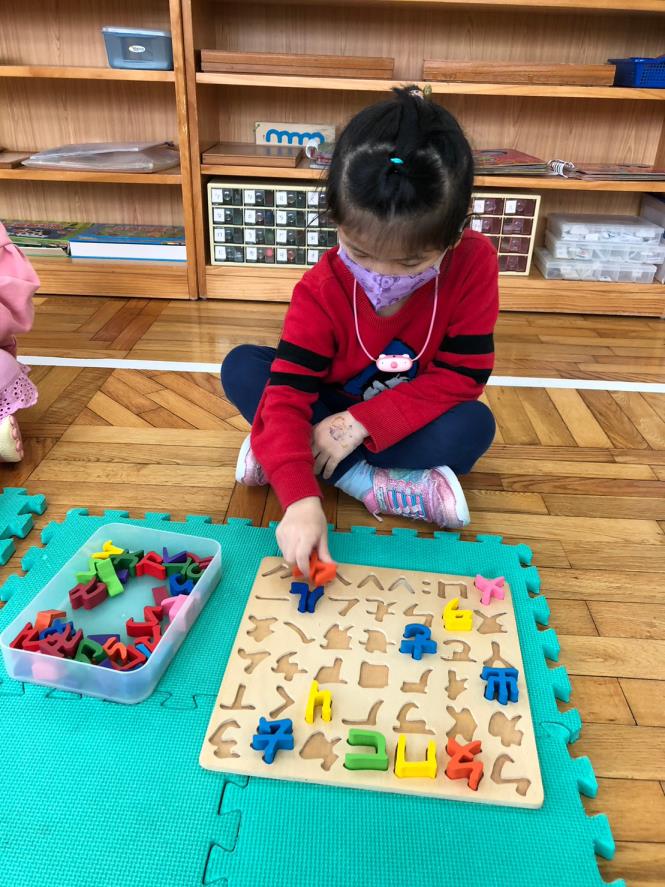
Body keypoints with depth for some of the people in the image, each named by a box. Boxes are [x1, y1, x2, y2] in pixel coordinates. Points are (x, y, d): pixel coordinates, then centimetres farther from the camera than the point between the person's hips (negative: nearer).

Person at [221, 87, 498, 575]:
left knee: (475, 426, -32)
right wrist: (301, 497, -47)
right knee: (240, 368, -22)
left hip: (412, 421, 0)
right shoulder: (321, 290, -24)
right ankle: (372, 485, -28)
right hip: (332, 414, 0)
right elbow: (287, 396, -30)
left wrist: (361, 423, -28)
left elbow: (462, 376, -20)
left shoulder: (474, 263, -22)